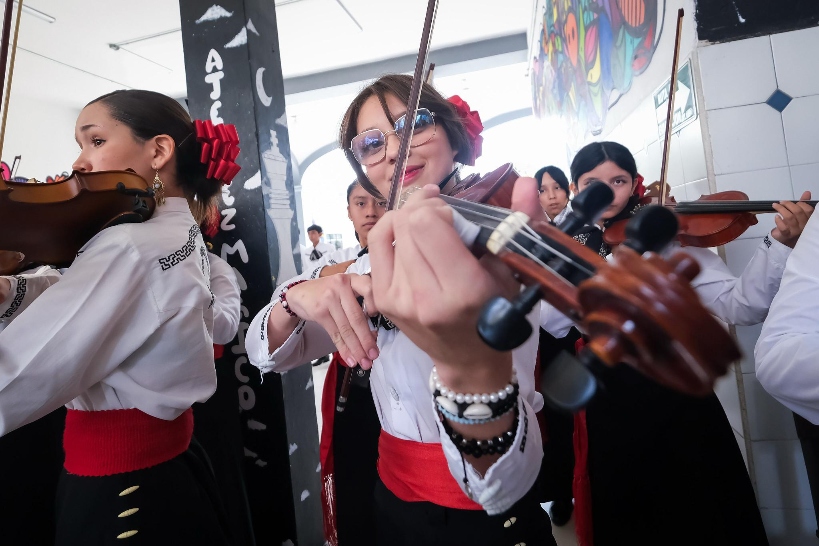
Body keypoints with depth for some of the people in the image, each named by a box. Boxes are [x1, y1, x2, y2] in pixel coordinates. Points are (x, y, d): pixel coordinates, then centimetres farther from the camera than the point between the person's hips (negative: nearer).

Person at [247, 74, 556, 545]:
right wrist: (294, 298, -23)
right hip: (394, 506, 6)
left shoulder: (497, 252, -22)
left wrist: (473, 366, -56)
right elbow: (270, 355, -1)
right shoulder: (378, 264, -1)